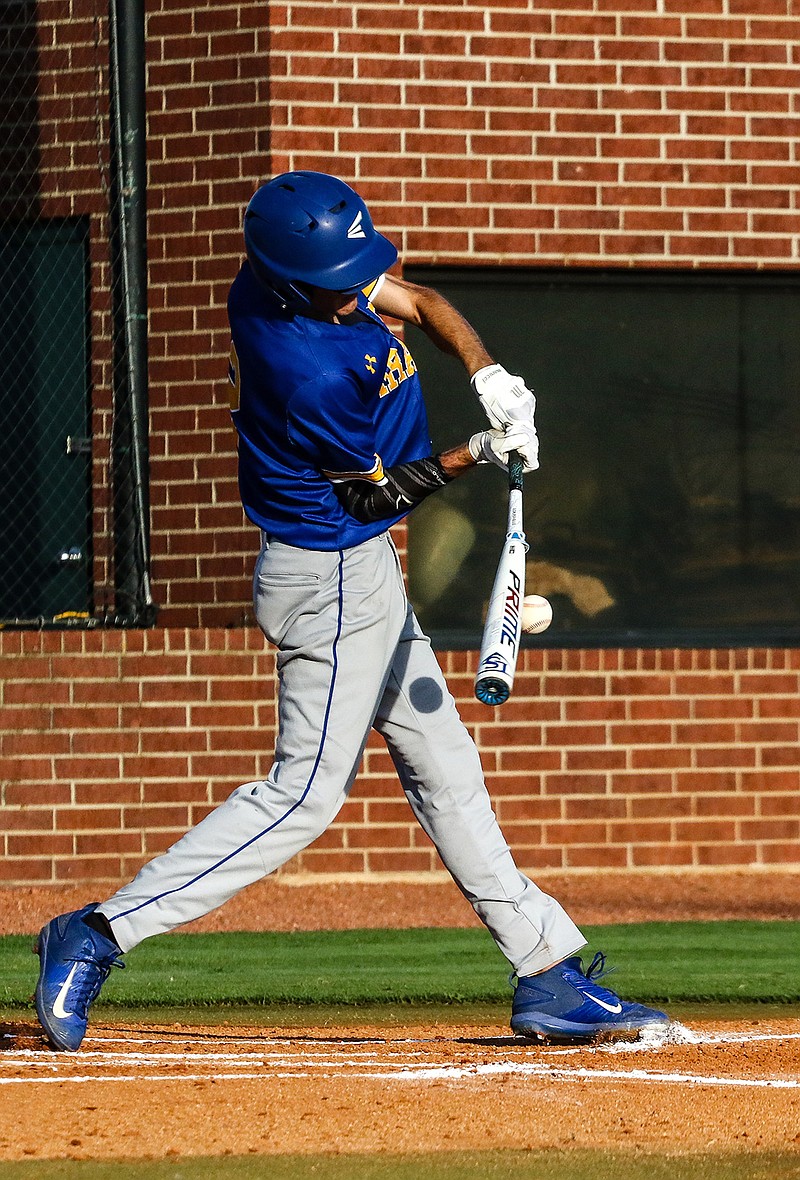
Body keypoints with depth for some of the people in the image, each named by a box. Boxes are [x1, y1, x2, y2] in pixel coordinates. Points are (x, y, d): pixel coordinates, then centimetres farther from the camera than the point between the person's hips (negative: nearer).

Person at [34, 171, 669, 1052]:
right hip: (333, 581, -10)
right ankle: (100, 934, -10)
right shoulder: (312, 373, -30)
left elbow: (420, 304, 6)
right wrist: (480, 453, -13)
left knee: (444, 767, 14)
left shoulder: (277, 277, -4)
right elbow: (372, 492, -16)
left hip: (358, 579, 10)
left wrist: (488, 376, -9)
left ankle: (550, 976, 20)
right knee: (305, 790, -9)